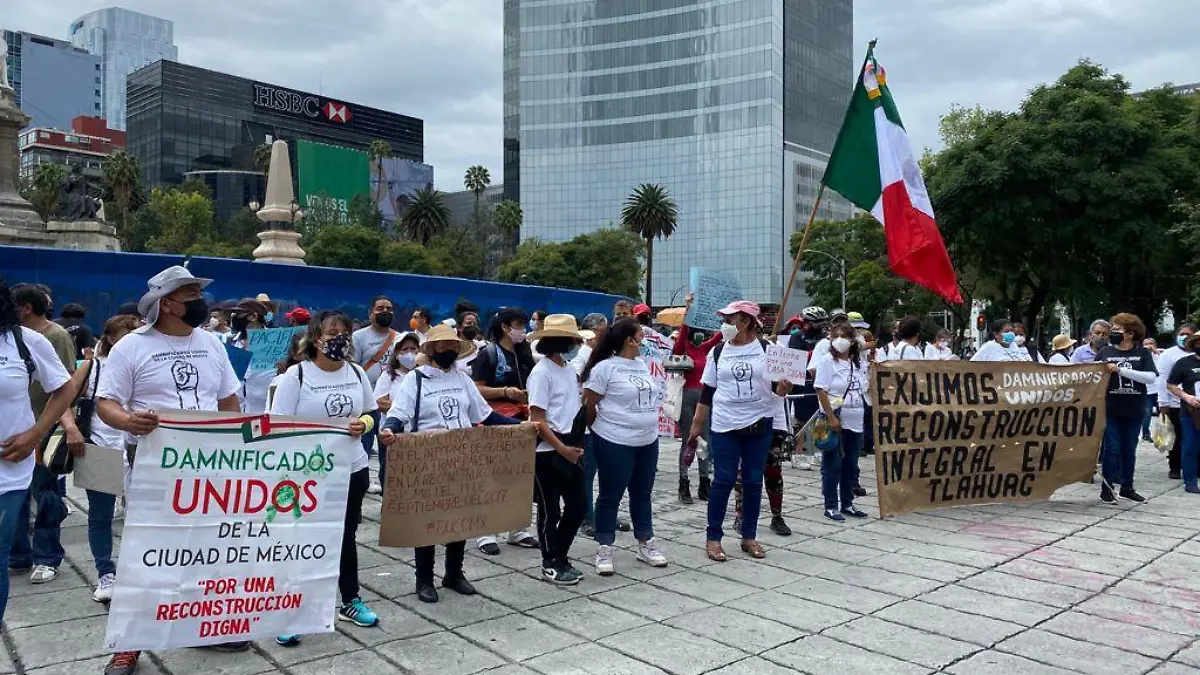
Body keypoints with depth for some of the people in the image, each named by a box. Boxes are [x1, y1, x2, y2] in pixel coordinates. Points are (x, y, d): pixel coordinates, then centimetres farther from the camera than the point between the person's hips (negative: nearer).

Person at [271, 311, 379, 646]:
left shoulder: (357, 372, 4)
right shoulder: (296, 375, -11)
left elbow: (371, 415, 11)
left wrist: (363, 424, -10)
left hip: (352, 468, 5)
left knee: (346, 536, 18)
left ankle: (350, 601, 33)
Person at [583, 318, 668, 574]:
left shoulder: (643, 365, 9)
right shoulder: (605, 367, -14)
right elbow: (588, 405, -10)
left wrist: (650, 423, 14)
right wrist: (601, 428, 3)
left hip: (648, 441, 7)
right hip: (615, 443, -7)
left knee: (642, 494, 16)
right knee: (610, 496, 2)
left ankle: (646, 543, 27)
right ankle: (604, 548, 12)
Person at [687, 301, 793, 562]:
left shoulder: (766, 349, -1)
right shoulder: (718, 351, 2)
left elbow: (777, 387, 4)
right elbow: (708, 391, 7)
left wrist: (782, 389, -20)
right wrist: (696, 424, 4)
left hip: (759, 423, 0)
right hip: (724, 424, 0)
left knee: (753, 482, 7)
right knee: (723, 480, -1)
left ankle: (749, 537, 20)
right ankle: (713, 537, 9)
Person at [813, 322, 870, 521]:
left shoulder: (860, 363, 10)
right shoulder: (827, 361, -7)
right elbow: (821, 391, -13)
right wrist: (831, 418, -18)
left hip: (856, 421, 6)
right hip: (836, 421, -6)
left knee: (851, 465, 13)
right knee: (832, 465, 0)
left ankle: (847, 503, 24)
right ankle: (831, 506, 8)